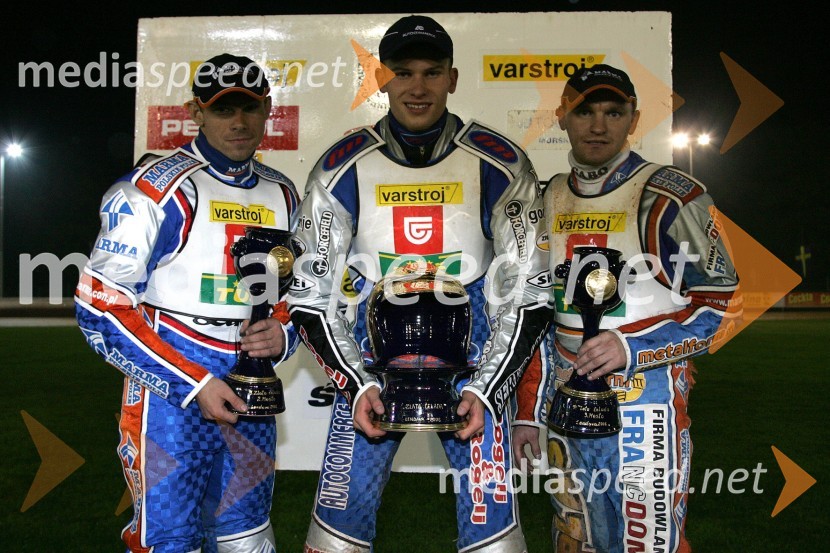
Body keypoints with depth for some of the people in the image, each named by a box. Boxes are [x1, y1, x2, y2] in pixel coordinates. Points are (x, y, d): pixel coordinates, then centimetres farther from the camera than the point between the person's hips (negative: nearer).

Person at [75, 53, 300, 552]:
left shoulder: (283, 195, 10)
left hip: (251, 398, 6)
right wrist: (193, 385, -16)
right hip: (170, 393, -5)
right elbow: (101, 308, -12)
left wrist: (283, 333, -3)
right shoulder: (156, 189, -10)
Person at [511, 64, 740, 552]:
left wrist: (632, 347, -22)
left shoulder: (669, 197, -9)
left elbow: (720, 306, -8)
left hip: (645, 409, -5)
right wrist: (529, 412, 11)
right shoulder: (550, 200, 9)